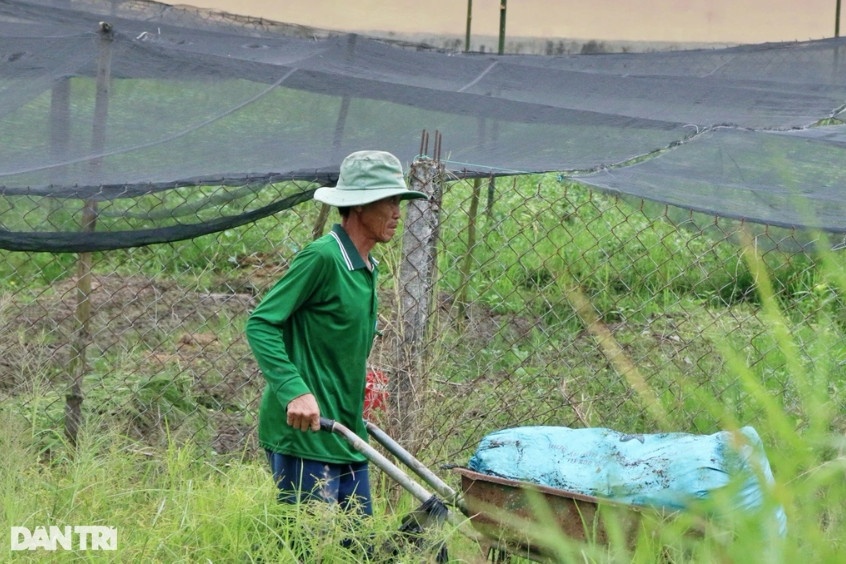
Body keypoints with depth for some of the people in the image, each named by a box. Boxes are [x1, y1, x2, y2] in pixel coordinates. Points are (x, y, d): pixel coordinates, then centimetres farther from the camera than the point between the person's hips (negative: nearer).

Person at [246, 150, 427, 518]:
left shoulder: (367, 267, 15)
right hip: (304, 434, -9)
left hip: (346, 440, 9)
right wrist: (294, 391, -26)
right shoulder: (322, 257, -13)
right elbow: (261, 324, -17)